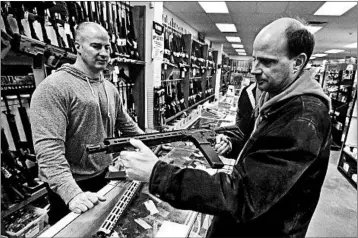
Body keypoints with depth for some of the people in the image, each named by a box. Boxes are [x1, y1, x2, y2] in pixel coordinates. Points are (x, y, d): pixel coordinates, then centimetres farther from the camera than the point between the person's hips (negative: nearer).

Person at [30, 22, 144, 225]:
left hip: (106, 178, 7)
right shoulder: (53, 88, -19)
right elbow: (48, 148, -27)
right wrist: (72, 193, -35)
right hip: (73, 187, -6)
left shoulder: (110, 88, 5)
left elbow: (126, 124, 15)